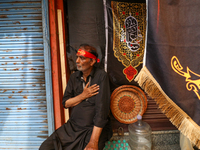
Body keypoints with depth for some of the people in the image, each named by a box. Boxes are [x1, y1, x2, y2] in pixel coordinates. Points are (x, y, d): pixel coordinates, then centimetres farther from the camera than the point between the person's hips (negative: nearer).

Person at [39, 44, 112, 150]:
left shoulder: (101, 76, -13)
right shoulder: (74, 77, 6)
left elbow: (101, 109, -20)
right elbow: (65, 103, 7)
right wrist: (83, 96, -11)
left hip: (95, 128, -4)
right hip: (73, 125, 5)